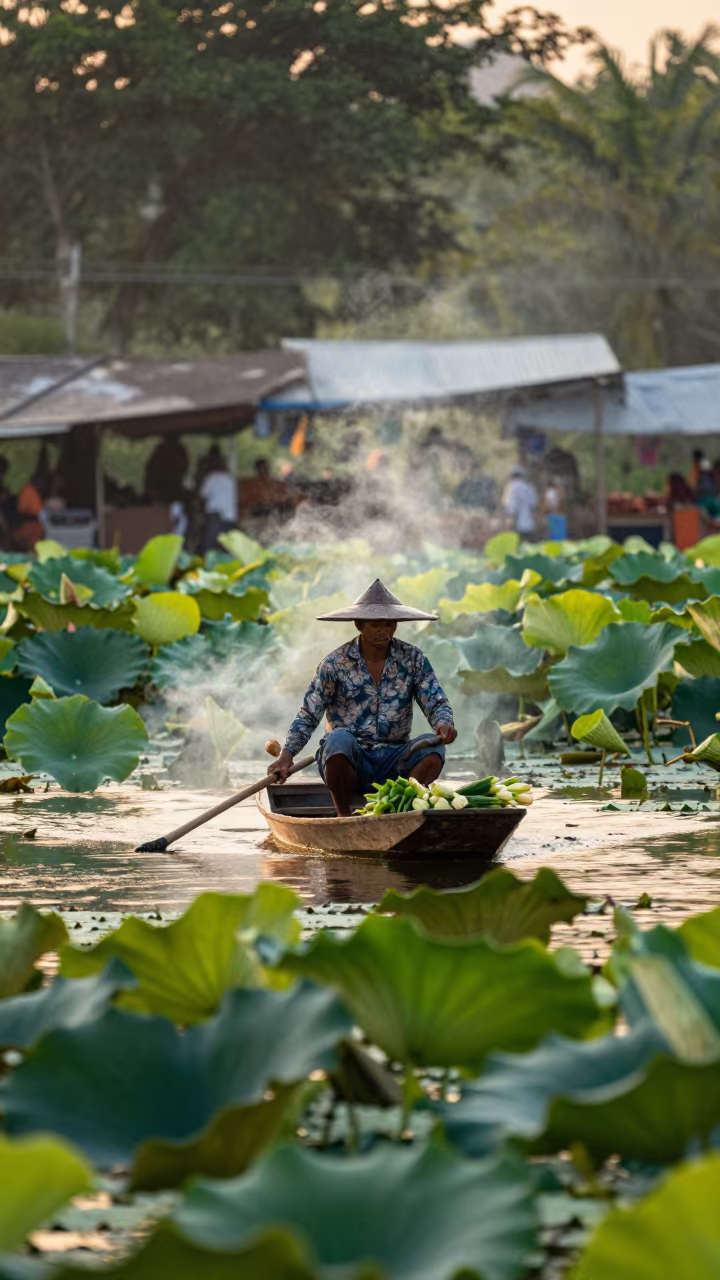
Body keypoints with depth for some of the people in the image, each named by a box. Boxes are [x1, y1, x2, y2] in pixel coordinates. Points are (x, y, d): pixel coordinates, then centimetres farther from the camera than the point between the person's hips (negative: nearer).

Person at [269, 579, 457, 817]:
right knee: (339, 738, -36)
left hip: (392, 762, 2)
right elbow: (308, 716, 0)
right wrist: (287, 755, -15)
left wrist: (444, 724, -23)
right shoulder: (336, 663, -1)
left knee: (433, 749, -27)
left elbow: (436, 703, 2)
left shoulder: (412, 658, 5)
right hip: (348, 759, -1)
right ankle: (344, 818, -21)